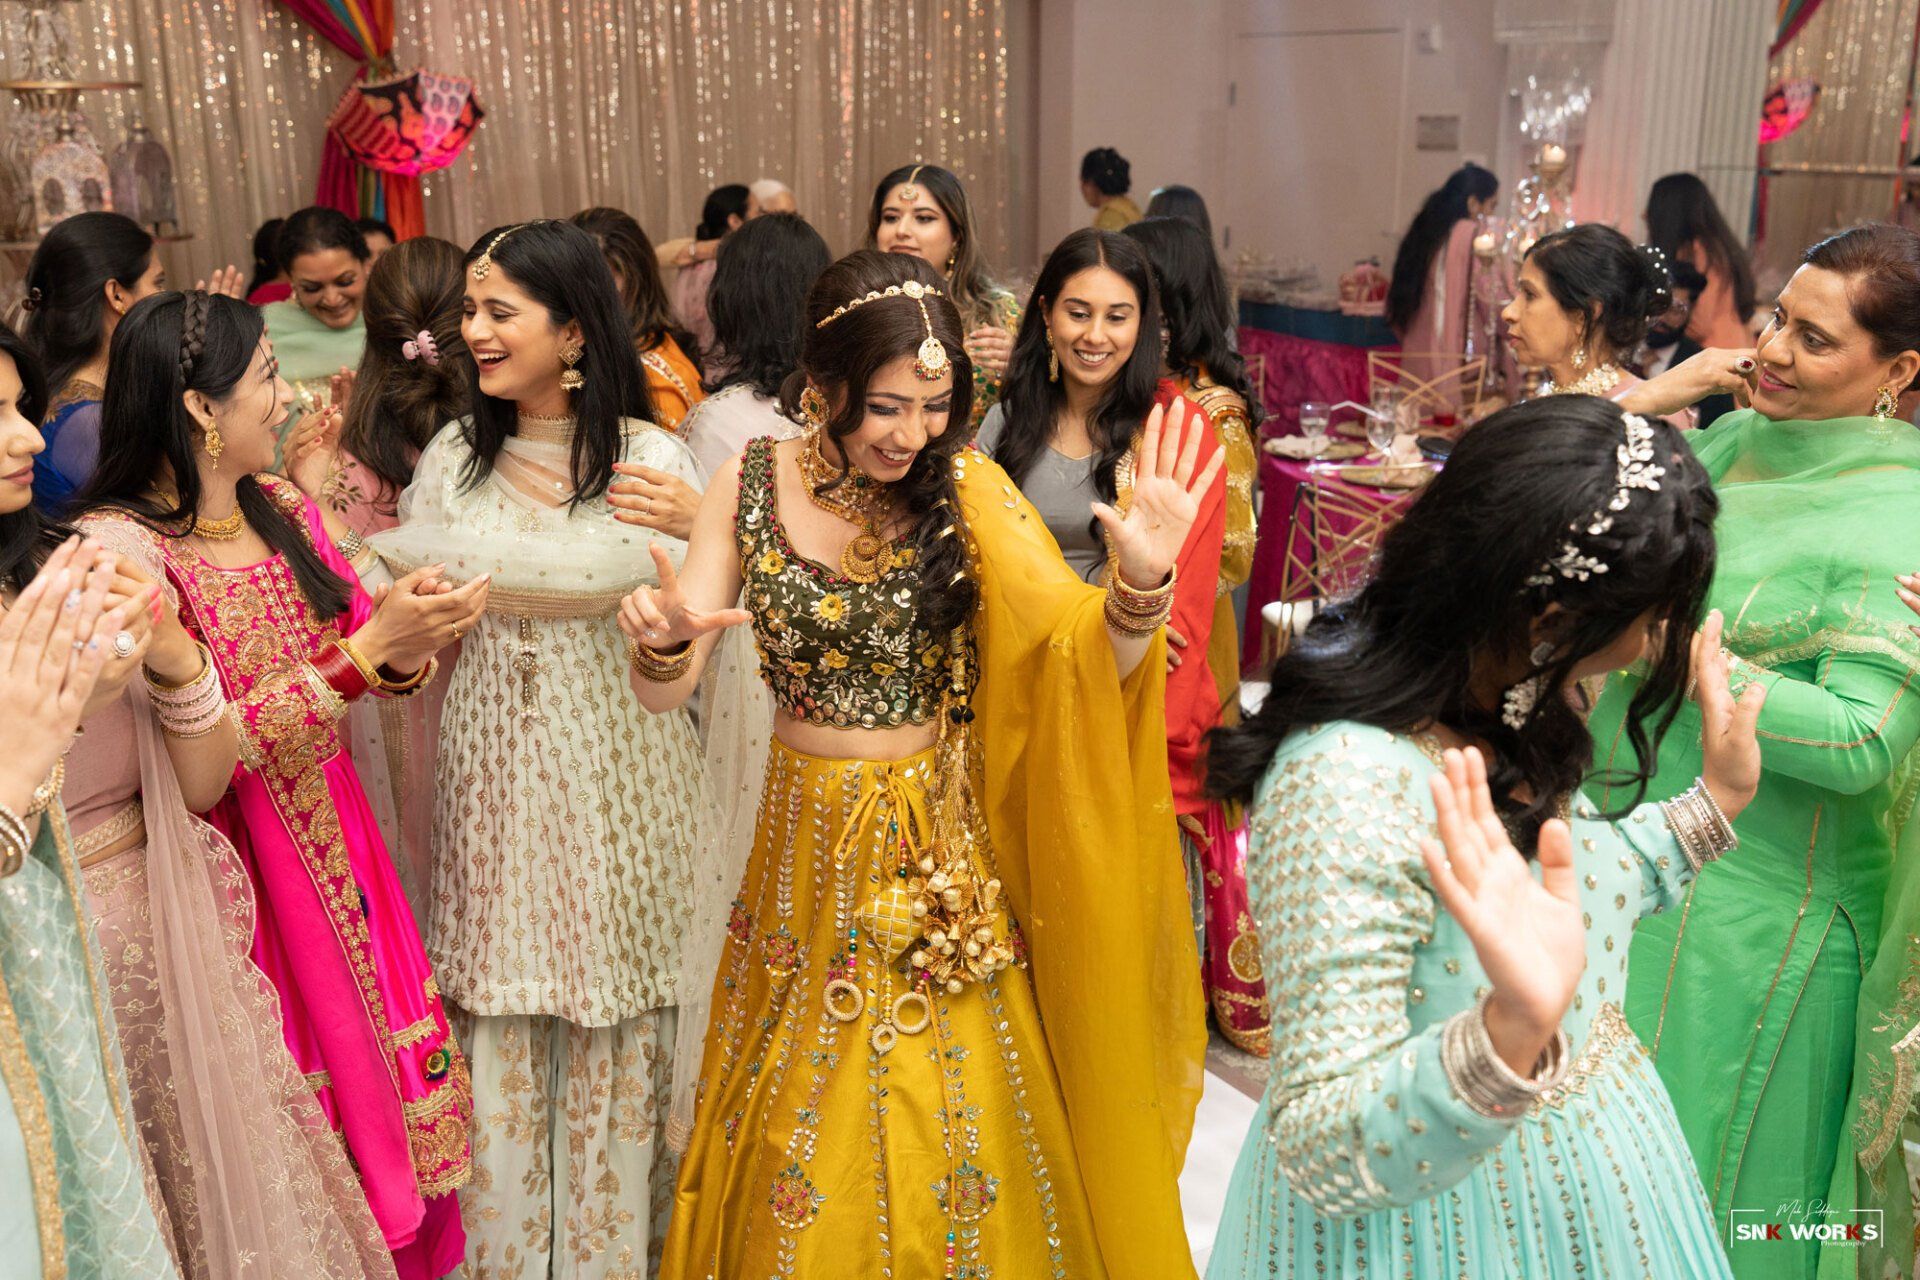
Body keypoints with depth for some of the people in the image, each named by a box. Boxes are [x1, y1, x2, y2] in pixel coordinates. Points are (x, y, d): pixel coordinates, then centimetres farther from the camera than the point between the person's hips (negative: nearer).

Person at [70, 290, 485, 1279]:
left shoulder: (282, 510, 3)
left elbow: (373, 661, 7)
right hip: (233, 854, -6)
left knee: (385, 1071, 15)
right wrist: (370, 644, -25)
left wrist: (413, 633, -17)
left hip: (330, 830, 6)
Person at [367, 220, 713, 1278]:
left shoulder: (654, 459, -8)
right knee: (498, 1006, 11)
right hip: (492, 762, 3)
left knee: (614, 1005, 9)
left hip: (613, 764, -3)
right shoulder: (454, 456, 3)